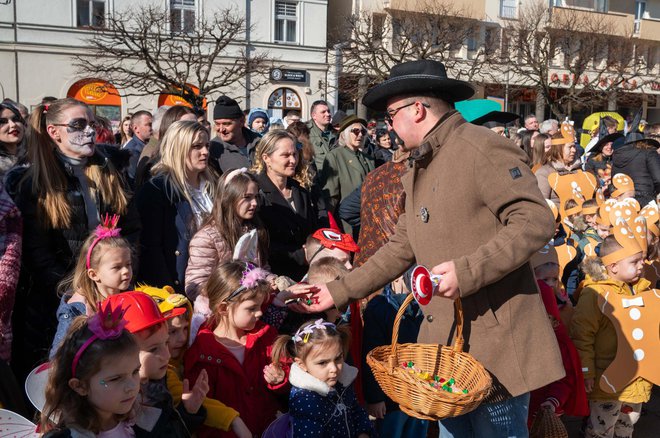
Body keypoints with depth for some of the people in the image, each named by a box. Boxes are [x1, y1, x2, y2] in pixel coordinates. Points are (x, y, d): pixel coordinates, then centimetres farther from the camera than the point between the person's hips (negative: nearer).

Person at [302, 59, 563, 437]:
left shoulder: (483, 148, -12)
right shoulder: (419, 170, 16)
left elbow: (536, 221, -19)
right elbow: (402, 247, 18)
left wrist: (468, 271, -26)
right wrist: (339, 292, 14)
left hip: (496, 341, -8)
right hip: (445, 340, 8)